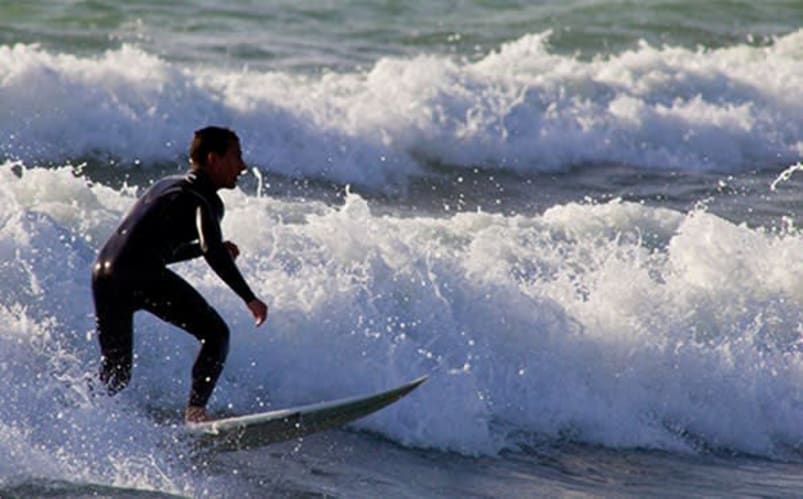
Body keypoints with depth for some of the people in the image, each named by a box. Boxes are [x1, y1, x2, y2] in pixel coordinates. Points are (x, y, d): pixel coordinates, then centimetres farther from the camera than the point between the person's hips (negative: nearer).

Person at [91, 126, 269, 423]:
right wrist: (249, 298, -15)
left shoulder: (169, 185, 29)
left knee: (115, 378, 16)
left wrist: (217, 249, 32)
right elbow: (211, 251, -14)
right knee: (215, 334, 4)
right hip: (141, 276, -8)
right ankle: (195, 411, -10)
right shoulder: (204, 198, 2)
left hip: (102, 272, 8)